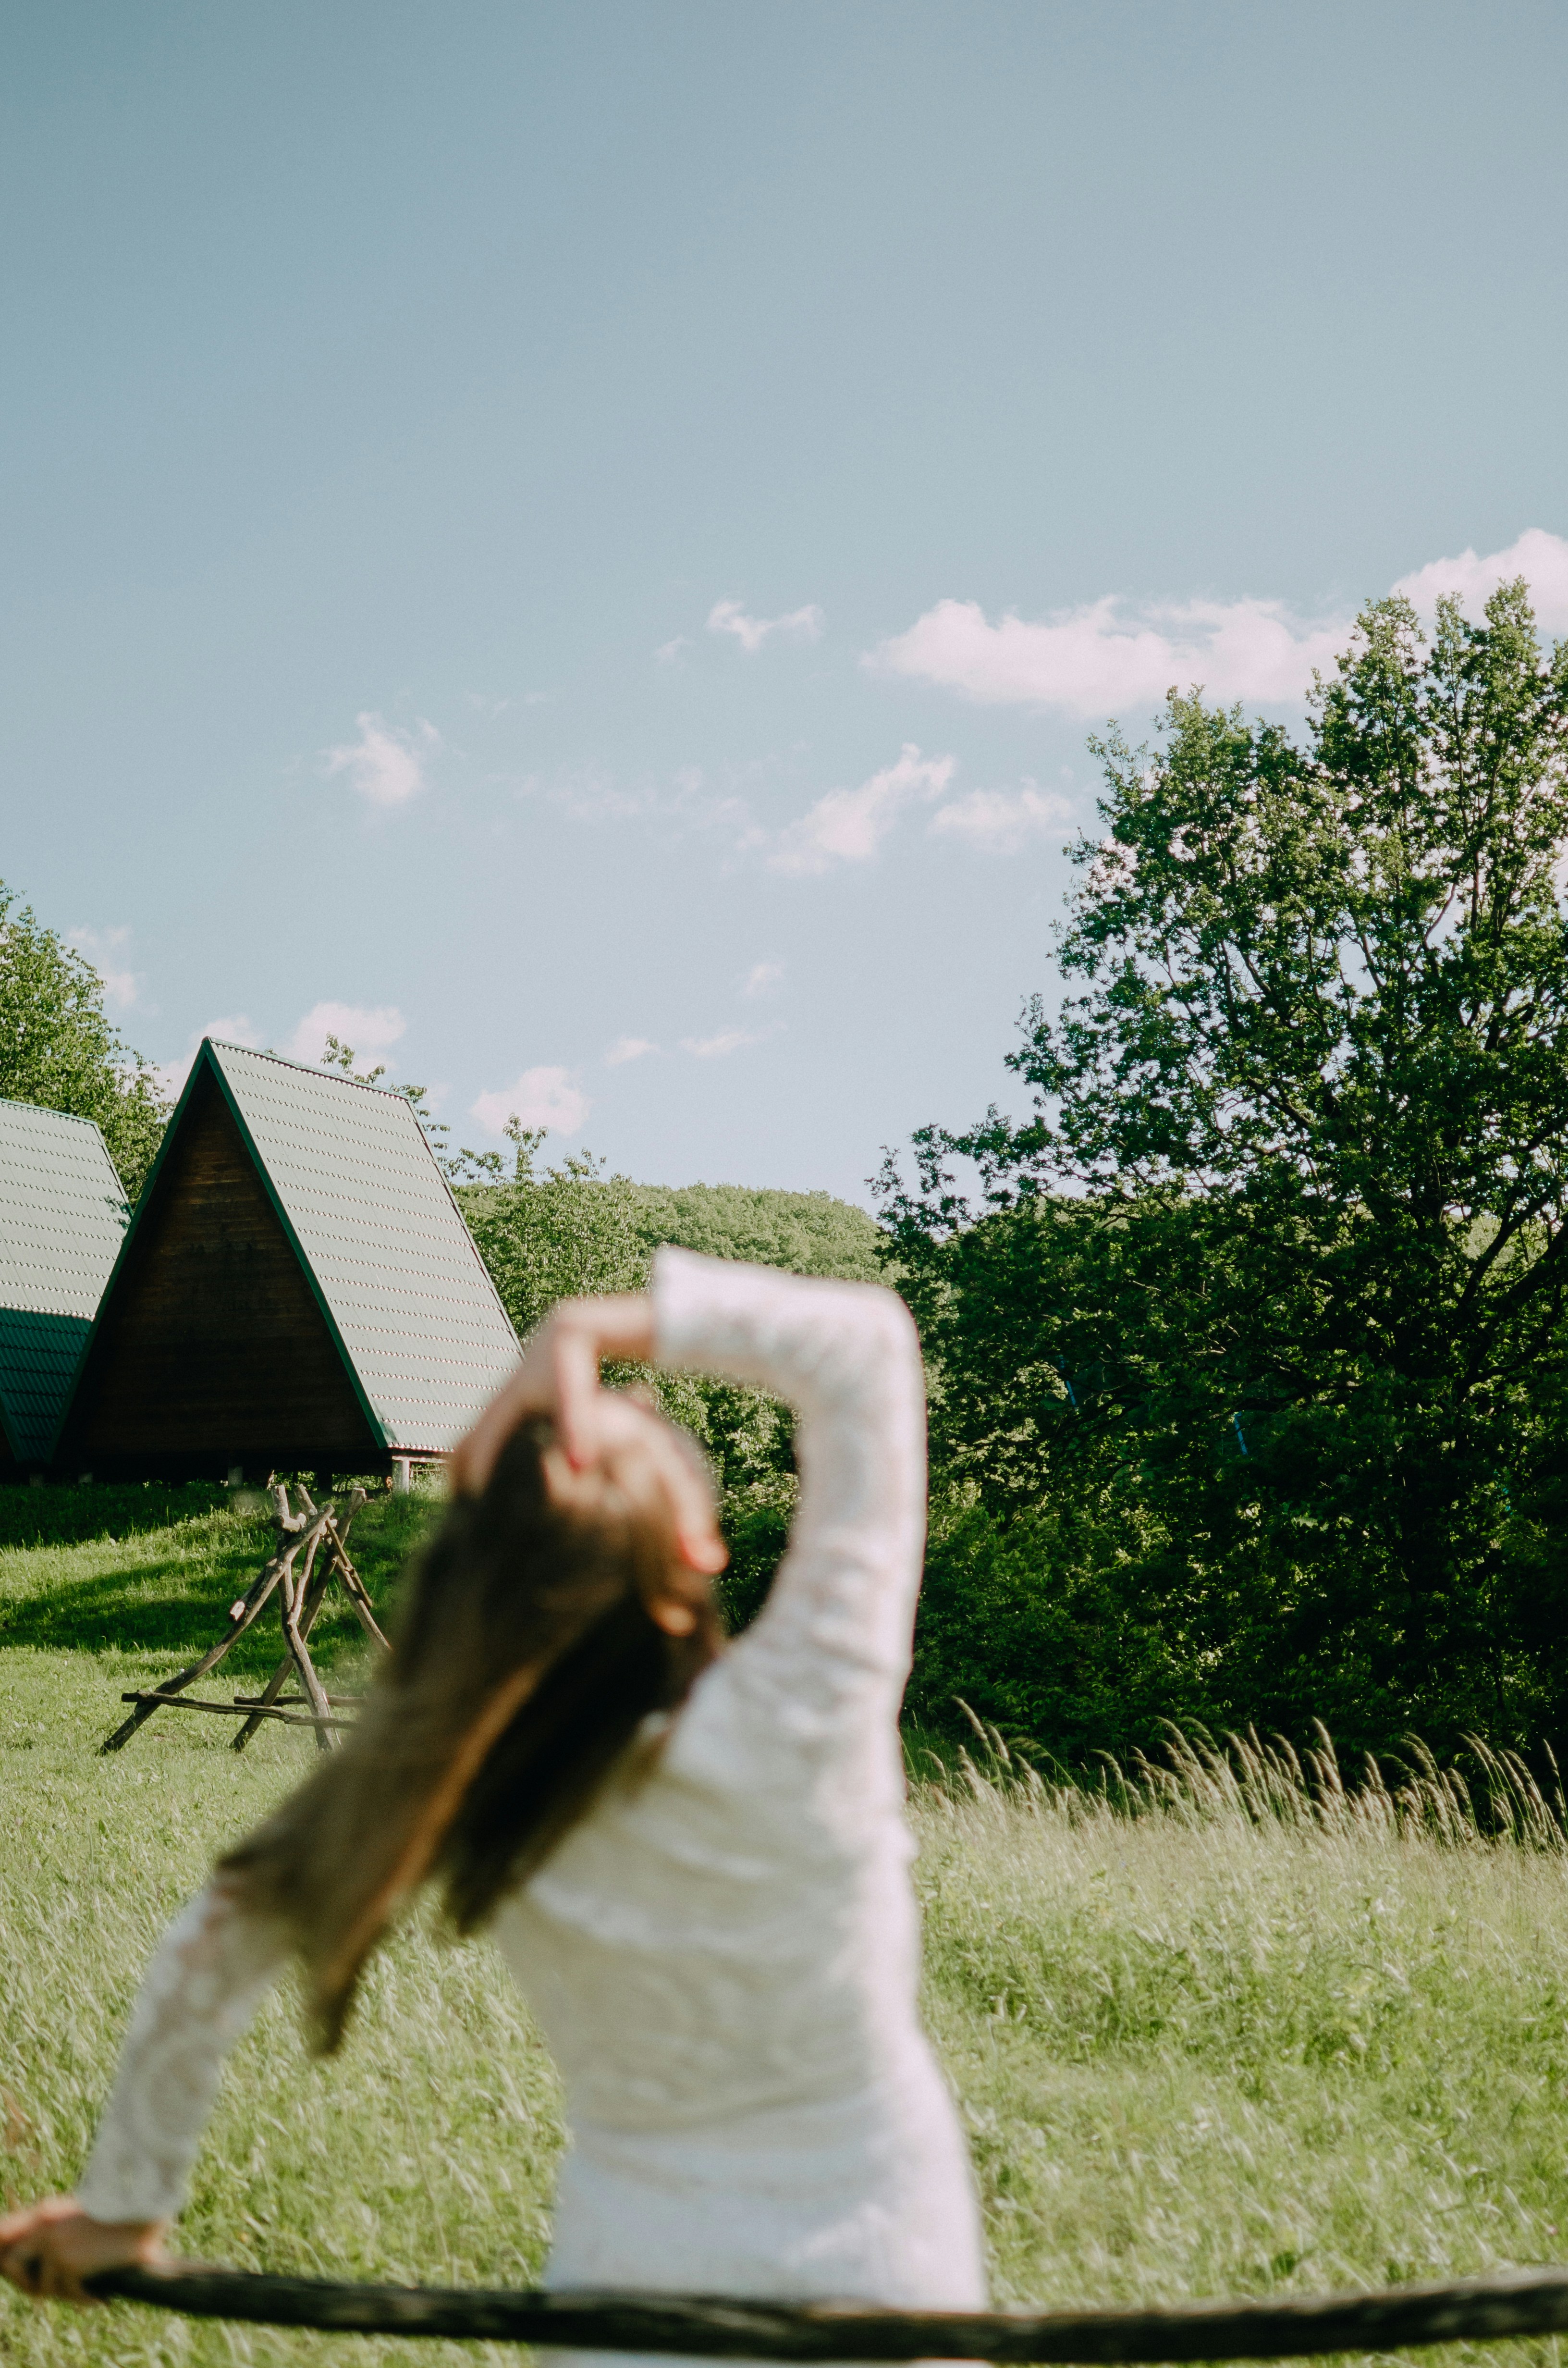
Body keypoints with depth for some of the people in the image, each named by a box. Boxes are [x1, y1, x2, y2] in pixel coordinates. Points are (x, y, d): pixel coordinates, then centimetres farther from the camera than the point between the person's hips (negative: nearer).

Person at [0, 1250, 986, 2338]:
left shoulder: (448, 1781, -18)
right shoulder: (797, 1722, -27)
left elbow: (215, 1948, -6)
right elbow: (867, 1341, -25)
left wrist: (124, 2208, 9)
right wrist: (597, 1327, -27)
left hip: (628, 2282, 2)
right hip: (874, 2278, -2)